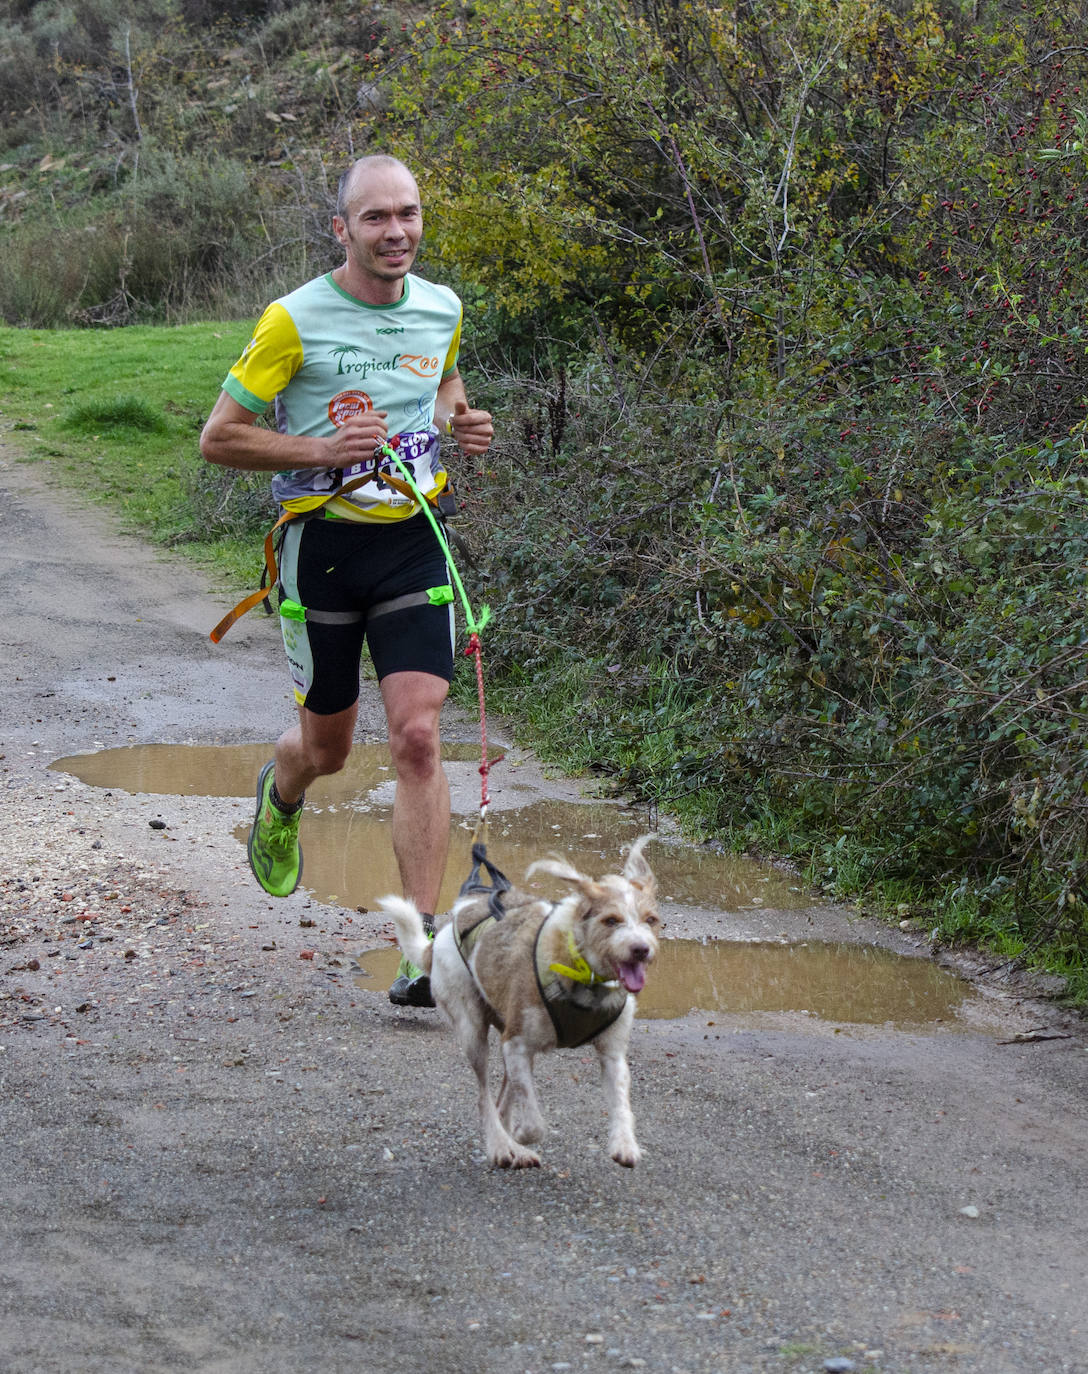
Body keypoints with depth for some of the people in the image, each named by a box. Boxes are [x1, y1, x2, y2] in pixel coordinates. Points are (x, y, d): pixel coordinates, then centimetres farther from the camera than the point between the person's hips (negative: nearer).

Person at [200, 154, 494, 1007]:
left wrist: (459, 421, 3)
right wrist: (323, 450, -19)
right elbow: (219, 438, -6)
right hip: (324, 544, -2)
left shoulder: (443, 310, 3)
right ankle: (281, 797, 50)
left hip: (414, 541, 2)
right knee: (328, 748, 10)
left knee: (418, 738, -12)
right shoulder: (295, 320, -10)